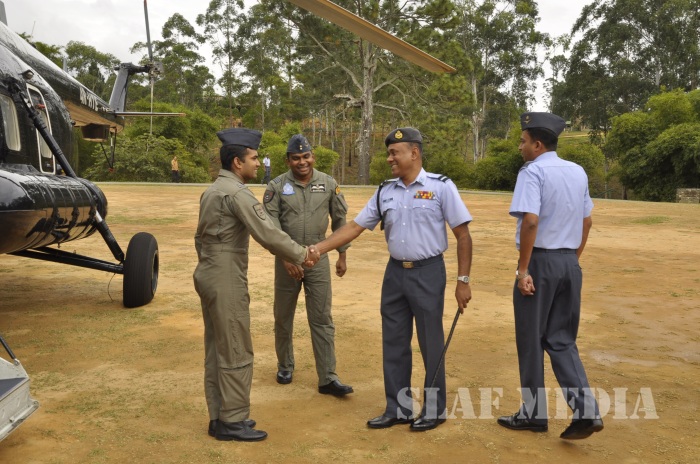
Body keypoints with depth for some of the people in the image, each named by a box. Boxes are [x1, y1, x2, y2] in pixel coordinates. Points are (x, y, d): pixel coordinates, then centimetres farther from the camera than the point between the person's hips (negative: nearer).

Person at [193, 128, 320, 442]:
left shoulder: (211, 191, 14)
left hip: (208, 276, 10)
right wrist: (301, 255, -12)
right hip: (227, 281, -10)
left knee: (216, 349, 14)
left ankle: (219, 417, 23)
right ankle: (232, 421, 10)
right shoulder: (237, 193, -17)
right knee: (236, 352, 0)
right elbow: (268, 234, -22)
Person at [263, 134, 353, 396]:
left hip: (318, 259, 1)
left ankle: (328, 378, 6)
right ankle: (285, 365, 34)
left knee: (322, 319, 1)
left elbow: (339, 220, 9)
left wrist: (342, 254, 9)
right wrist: (287, 257, -17)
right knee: (283, 317, 13)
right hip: (287, 259, 0)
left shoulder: (328, 184, 2)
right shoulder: (277, 186, -4)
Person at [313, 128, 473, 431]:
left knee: (431, 344, 6)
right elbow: (355, 227, 6)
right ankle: (398, 409, 27)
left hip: (427, 273, -5)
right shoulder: (385, 192, 7)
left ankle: (434, 410, 24)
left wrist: (463, 281, -10)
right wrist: (317, 249, -2)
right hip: (395, 272, 5)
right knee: (393, 343, 12)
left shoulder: (440, 187, -7)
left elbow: (462, 235, -7)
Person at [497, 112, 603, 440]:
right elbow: (587, 221, 15)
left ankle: (534, 413, 19)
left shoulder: (532, 172, -12)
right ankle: (586, 410, 5)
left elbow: (531, 220, -24)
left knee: (531, 340, 7)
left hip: (540, 262, -7)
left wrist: (523, 269, -20)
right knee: (561, 339, 15)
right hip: (570, 263, 7)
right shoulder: (578, 172, 11)